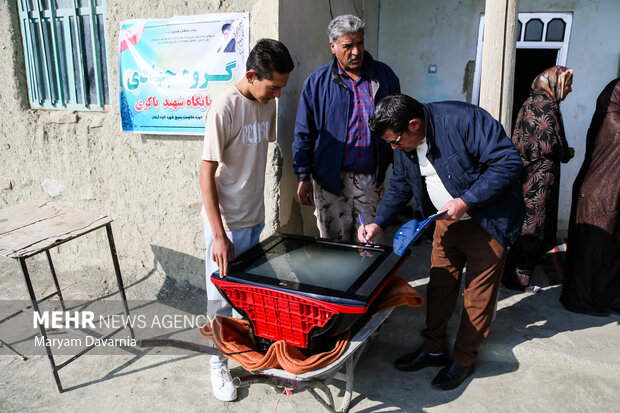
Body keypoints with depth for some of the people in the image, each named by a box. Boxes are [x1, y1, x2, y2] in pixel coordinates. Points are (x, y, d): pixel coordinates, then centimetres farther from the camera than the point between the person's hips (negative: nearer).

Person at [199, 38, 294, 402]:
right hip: (227, 222, -7)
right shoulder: (225, 107, -20)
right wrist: (219, 235, -22)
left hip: (255, 217, 7)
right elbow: (207, 175, -19)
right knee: (223, 296, 7)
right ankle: (219, 364, 26)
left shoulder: (268, 103, 3)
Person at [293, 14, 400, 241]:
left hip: (371, 178, 2)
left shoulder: (384, 75, 6)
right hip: (330, 179, -1)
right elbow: (304, 133, 3)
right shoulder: (317, 82, 1)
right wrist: (303, 176, -1)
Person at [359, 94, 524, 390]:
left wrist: (465, 201, -28)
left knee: (478, 293, 3)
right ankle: (434, 349, 30)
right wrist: (378, 224, -2)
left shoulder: (463, 120, -27)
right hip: (448, 220, 6)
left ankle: (464, 360, 21)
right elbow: (400, 186, 9)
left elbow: (509, 162, -26)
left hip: (488, 220, -6)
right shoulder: (404, 144, -4)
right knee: (439, 285, 11)